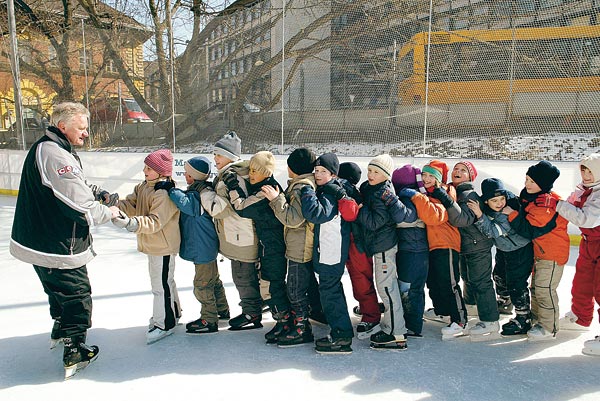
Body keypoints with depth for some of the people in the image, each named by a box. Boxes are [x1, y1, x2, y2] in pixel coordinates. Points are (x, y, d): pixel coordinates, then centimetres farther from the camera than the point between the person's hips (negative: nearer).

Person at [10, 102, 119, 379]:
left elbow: (74, 186, 21)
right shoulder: (55, 155, -26)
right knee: (77, 294, 4)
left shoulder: (47, 148, 10)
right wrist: (108, 213, -11)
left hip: (42, 240, 11)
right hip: (56, 248, -11)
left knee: (59, 289, 29)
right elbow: (80, 206, -28)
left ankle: (60, 330, 50)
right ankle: (75, 352, 17)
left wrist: (97, 192, 5)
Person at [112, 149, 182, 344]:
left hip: (163, 247, -10)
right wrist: (115, 205, -19)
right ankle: (172, 312, 41)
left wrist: (130, 222, -43)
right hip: (152, 245, 10)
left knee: (161, 285, 0)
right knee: (164, 282, 24)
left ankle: (164, 324, 14)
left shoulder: (165, 194, -24)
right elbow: (131, 204, 0)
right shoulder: (143, 187, 7)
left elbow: (155, 222, -31)